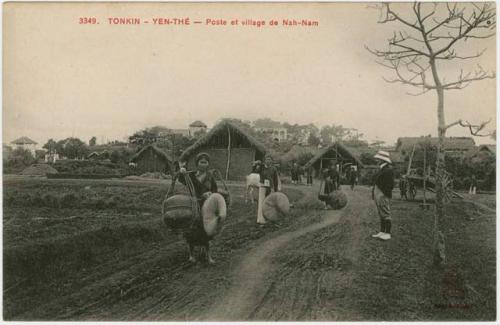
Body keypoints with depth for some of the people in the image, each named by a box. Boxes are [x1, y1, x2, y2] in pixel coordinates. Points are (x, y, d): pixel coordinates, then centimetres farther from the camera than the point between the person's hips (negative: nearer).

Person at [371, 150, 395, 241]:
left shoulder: (388, 170, -14)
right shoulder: (382, 169, 17)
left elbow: (390, 184, -18)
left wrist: (386, 194, -20)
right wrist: (374, 193, 15)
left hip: (383, 195, -10)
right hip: (378, 195, 10)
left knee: (386, 214, -5)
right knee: (381, 215, 14)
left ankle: (387, 234, -1)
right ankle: (382, 232, 20)